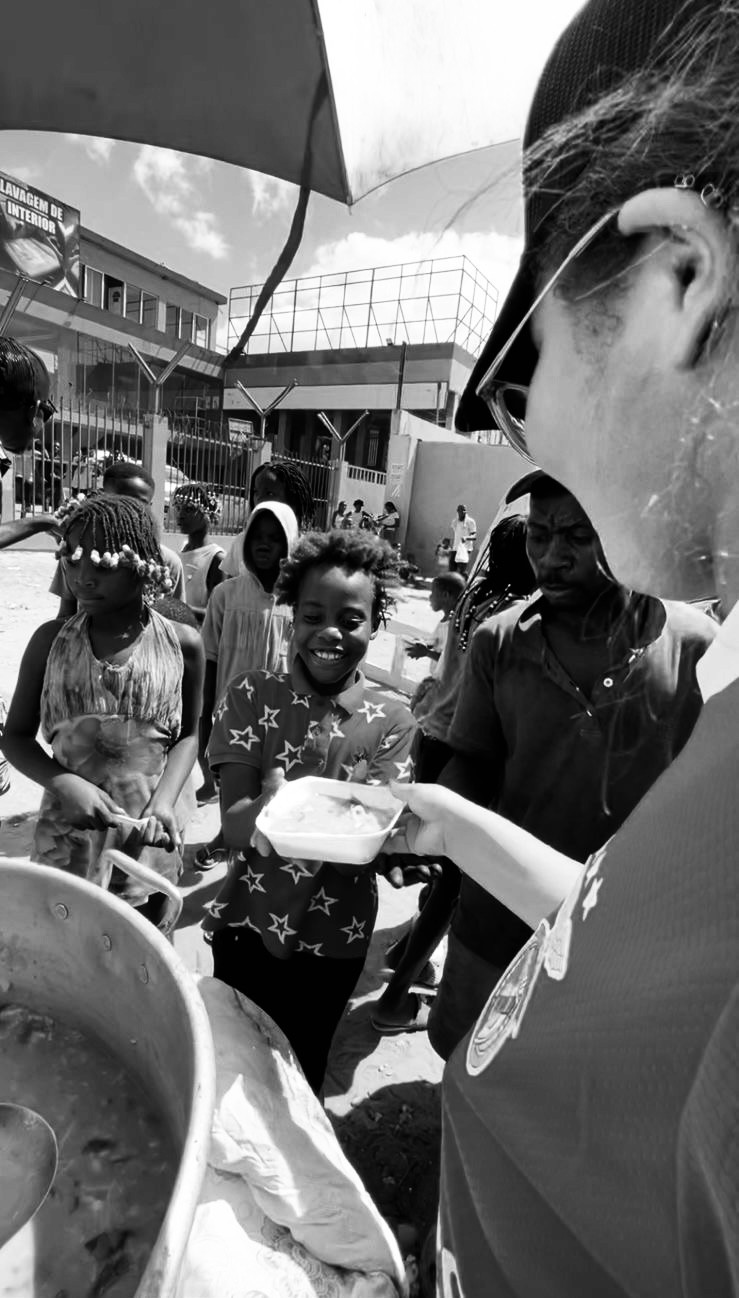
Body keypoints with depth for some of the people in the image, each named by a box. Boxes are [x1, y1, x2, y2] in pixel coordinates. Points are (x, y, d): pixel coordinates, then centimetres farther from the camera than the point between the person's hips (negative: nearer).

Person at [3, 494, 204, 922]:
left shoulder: (182, 644, -8)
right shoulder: (51, 640, -5)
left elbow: (188, 734, 2)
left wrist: (163, 801, -14)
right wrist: (64, 782, -15)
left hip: (150, 836, 0)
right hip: (69, 835, 1)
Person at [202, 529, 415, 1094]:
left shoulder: (393, 722, -10)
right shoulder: (252, 696, -10)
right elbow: (232, 823, -16)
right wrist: (265, 815, -39)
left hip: (333, 940, 0)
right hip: (246, 925, 0)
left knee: (301, 1071, 20)